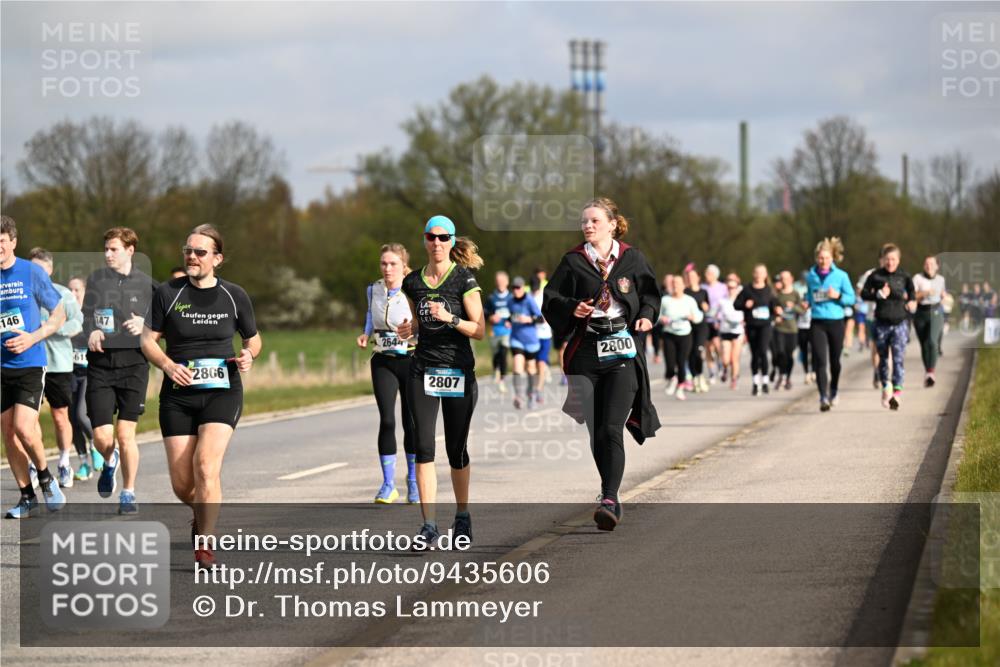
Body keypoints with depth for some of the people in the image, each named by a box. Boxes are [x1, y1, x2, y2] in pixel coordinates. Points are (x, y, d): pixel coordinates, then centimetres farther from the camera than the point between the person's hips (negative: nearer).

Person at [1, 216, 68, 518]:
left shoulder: (32, 272, -4)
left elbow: (59, 315, 1)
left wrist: (32, 338, -13)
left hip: (29, 363, -4)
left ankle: (45, 477, 11)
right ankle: (27, 496, 17)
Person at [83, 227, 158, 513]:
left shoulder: (146, 283, 5)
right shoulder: (97, 279, 7)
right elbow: (87, 313, -2)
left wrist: (144, 324, -13)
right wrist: (92, 332, -24)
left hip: (133, 363, -1)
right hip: (101, 364, 1)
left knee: (126, 433, -6)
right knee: (102, 437, -4)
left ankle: (128, 493, 12)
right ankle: (110, 461, 33)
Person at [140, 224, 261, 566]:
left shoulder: (234, 296, 4)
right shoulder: (167, 293, 1)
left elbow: (253, 339, 16)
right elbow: (148, 340, 5)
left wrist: (248, 355, -7)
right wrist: (168, 365, -14)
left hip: (222, 391, -1)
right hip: (178, 395, 1)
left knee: (206, 463, -24)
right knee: (181, 484, -1)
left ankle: (204, 542, -11)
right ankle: (202, 514, 35)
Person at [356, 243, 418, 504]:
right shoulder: (374, 290, 3)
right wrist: (366, 335, 4)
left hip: (411, 361, -2)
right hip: (383, 362, 2)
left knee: (411, 422, 5)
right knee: (386, 420, -9)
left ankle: (413, 481, 23)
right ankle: (388, 484, -2)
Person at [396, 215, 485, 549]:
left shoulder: (464, 280, -5)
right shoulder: (413, 282, 8)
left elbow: (480, 330, -7)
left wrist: (450, 318, -21)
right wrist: (408, 330, 1)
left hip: (458, 371, -3)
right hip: (423, 370, 3)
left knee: (456, 450, 5)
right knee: (423, 447, -9)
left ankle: (462, 517, 25)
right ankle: (429, 526, -11)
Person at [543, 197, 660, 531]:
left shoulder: (632, 259, 6)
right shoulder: (573, 261, 6)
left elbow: (651, 293, 16)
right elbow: (551, 299, 5)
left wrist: (646, 315, -4)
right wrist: (573, 308, -15)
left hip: (622, 352, -2)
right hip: (585, 351, 2)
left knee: (612, 429, -12)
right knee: (591, 431, 3)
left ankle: (609, 500, -17)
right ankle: (610, 495, 18)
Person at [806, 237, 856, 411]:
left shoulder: (841, 276, -2)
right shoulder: (811, 276, 5)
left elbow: (851, 298, 1)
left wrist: (838, 296, -15)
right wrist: (807, 303, 4)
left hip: (836, 322, 0)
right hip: (817, 323, 0)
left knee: (835, 360, 12)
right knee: (819, 360, -13)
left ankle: (833, 392, 37)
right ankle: (823, 398, -18)